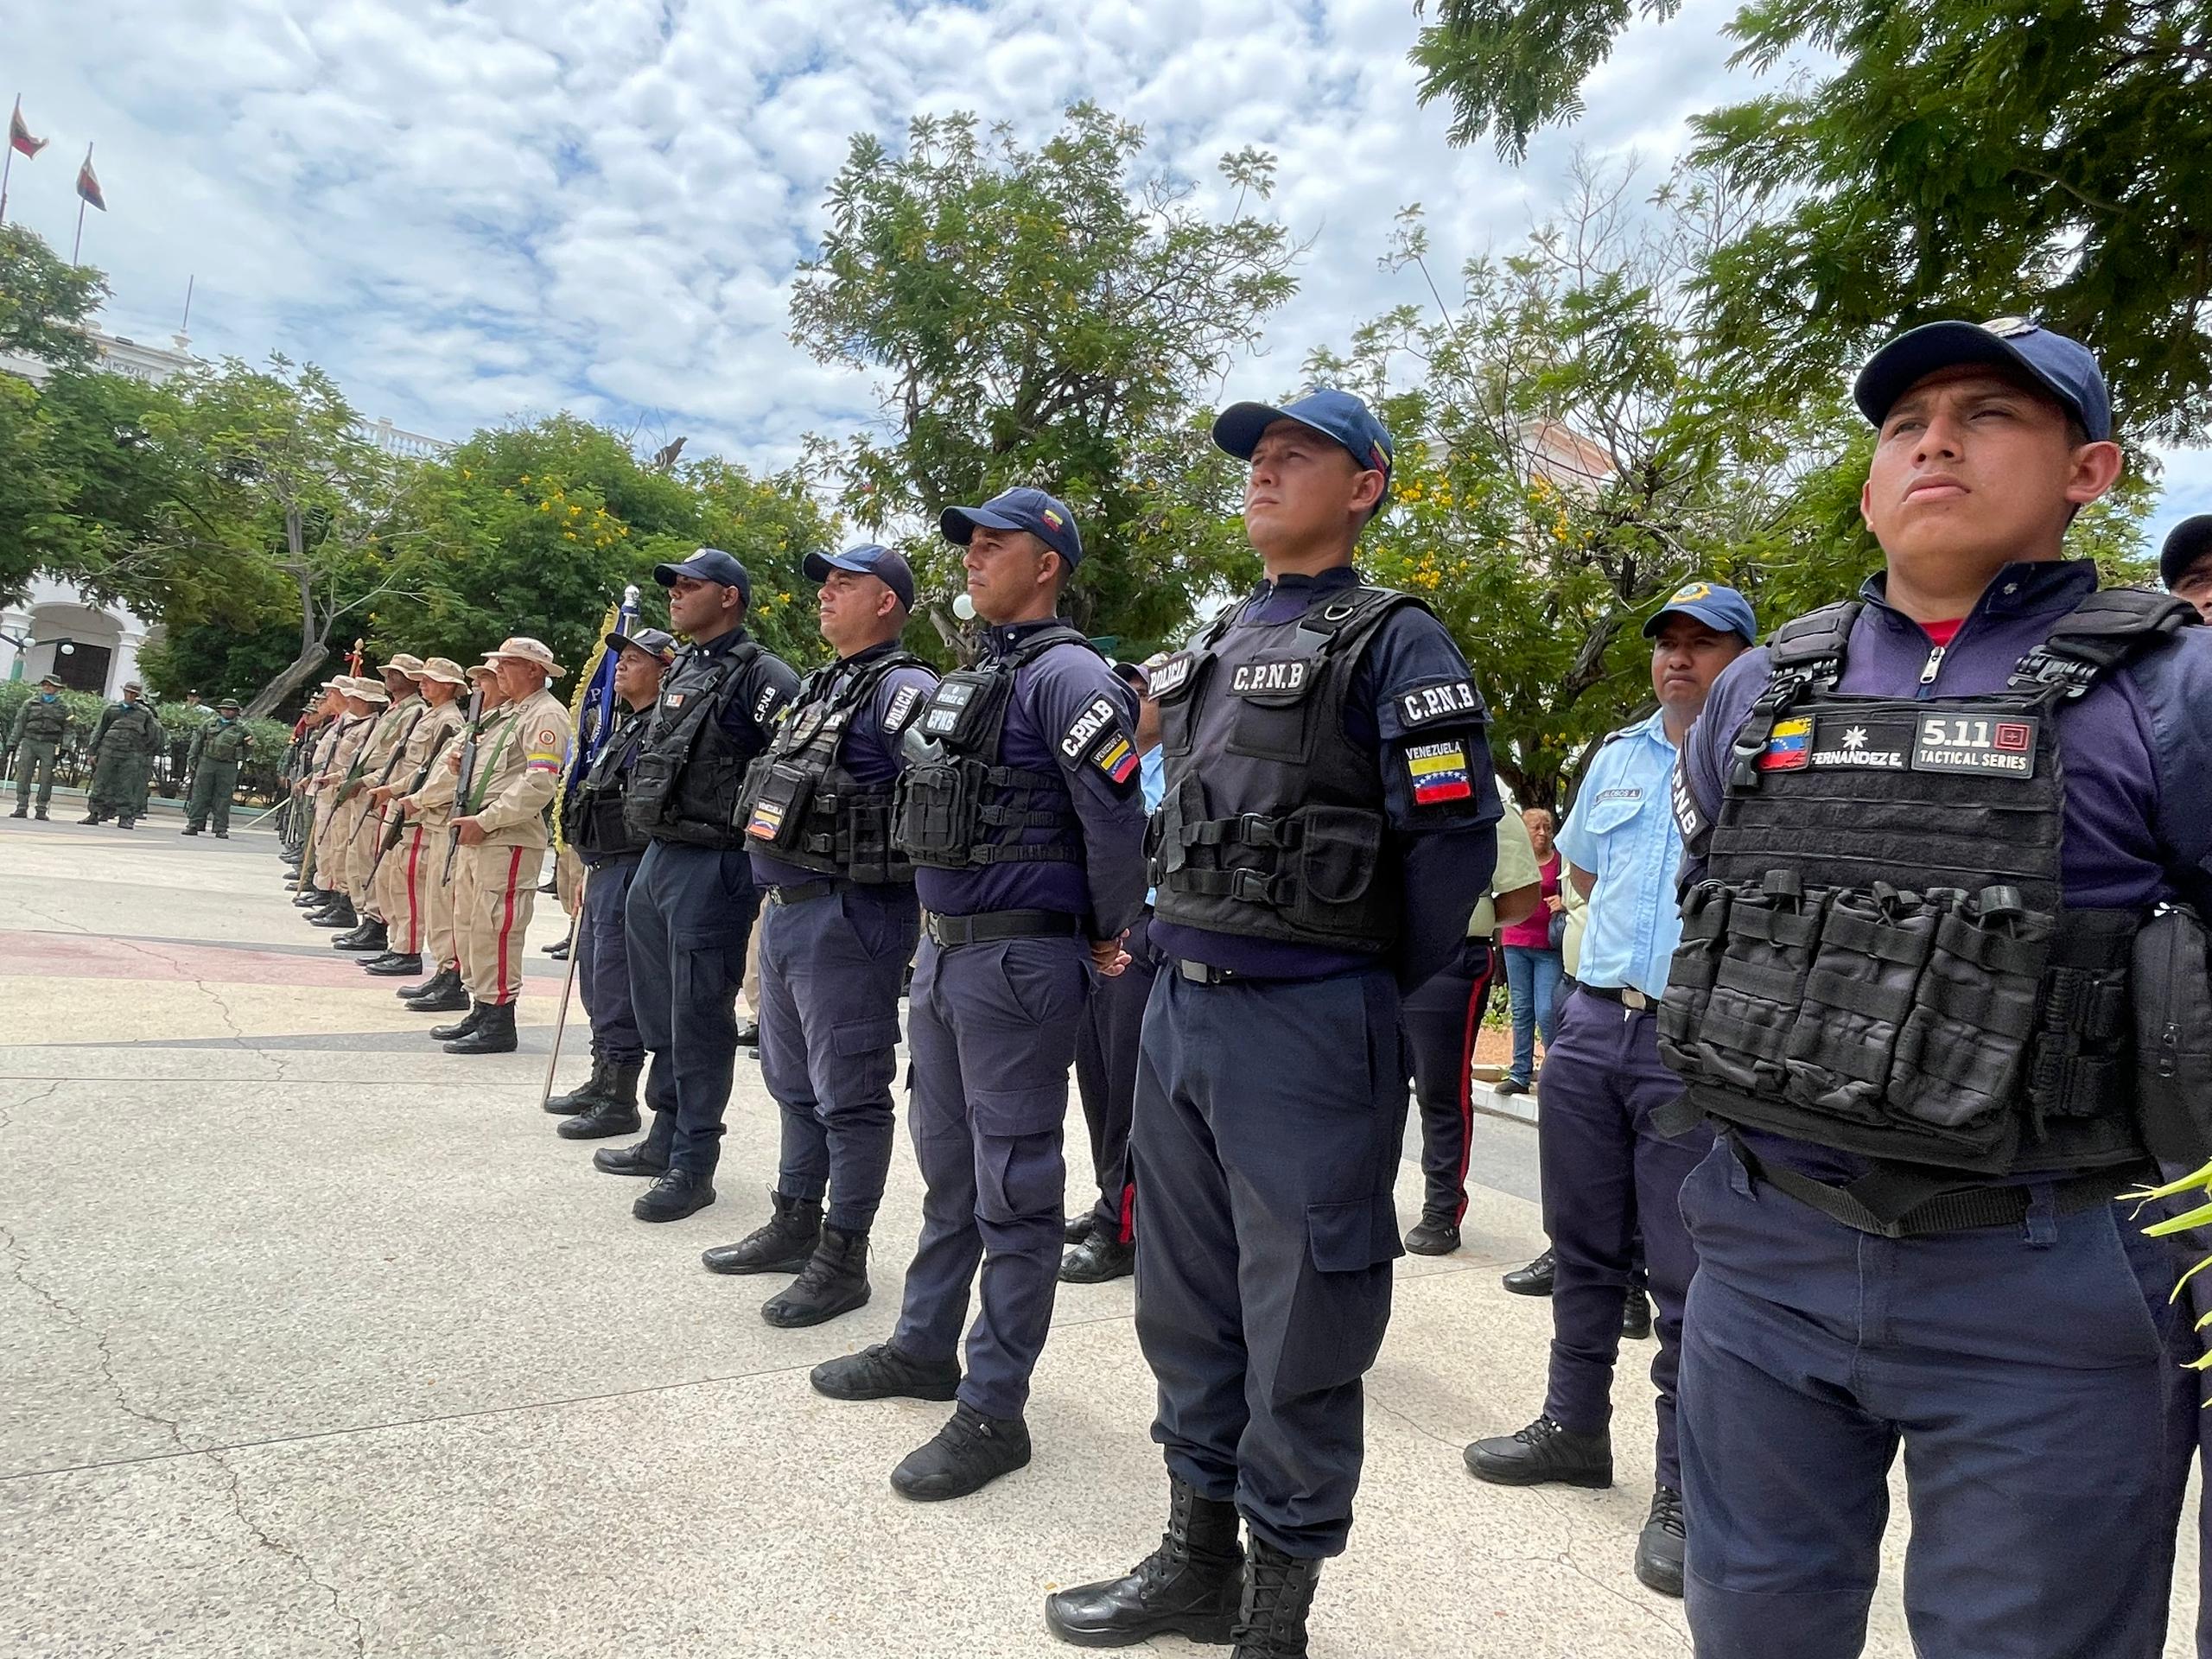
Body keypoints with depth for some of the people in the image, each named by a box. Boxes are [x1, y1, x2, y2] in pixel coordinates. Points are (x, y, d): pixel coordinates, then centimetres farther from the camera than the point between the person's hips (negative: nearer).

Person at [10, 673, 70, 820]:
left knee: (46, 779, -4)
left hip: (49, 746, -1)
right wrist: (12, 742, 5)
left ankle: (42, 810, 0)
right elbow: (19, 723, 12)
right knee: (24, 775, -3)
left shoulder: (63, 707, 11)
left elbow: (67, 730, 9)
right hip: (29, 742, 2)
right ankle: (21, 807, 0)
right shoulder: (30, 703, 14)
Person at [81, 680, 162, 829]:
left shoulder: (145, 713, 7)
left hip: (131, 756, -2)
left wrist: (145, 753, 5)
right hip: (108, 751, 2)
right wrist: (93, 752, 8)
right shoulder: (111, 709, 11)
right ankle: (94, 814, 7)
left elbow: (151, 737, 11)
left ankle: (125, 818, 2)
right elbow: (99, 731, 14)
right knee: (100, 784, 2)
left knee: (127, 788, -2)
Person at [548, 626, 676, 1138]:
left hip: (632, 867, -11)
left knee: (616, 981, -7)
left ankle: (620, 1100, 1)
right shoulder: (625, 727, 18)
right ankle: (602, 1080, 29)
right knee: (594, 974, 17)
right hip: (604, 868, 11)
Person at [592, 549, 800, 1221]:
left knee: (699, 1019, -2)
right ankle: (665, 1136, 32)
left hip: (713, 868, -9)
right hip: (656, 860, 9)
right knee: (660, 1013, 18)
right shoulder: (681, 671, 17)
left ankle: (693, 1164, 8)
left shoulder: (762, 677, -12)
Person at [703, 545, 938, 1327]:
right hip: (784, 909, 10)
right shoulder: (817, 687, 17)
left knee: (849, 1094, 0)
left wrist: (926, 911, -22)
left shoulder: (903, 691, -13)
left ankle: (842, 1257, 11)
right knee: (793, 1082, 19)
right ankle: (793, 1225, 34)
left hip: (848, 917, -10)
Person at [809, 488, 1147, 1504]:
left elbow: (1116, 818, -19)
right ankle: (926, 1349, 37)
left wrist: (1108, 940, -9)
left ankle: (994, 1410, 11)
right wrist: (939, 938, 19)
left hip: (1018, 962, -10)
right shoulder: (968, 678, 15)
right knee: (945, 1165, 20)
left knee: (1013, 1189, 0)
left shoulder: (1064, 677, -14)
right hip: (941, 953, 10)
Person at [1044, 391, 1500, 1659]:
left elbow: (1455, 837, -11)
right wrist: (1186, 956, 15)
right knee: (1187, 1303, 17)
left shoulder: (1393, 638, -6)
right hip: (1179, 1005, 8)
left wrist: (1365, 993, -3)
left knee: (1299, 1326, 5)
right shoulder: (1218, 641, 16)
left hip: (1306, 1026, -7)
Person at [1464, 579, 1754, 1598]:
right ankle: (1574, 1427, 31)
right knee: (1584, 1245, 15)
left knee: (1688, 1273, 0)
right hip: (1593, 1021, 6)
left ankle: (1684, 1487, 12)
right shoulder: (1618, 755, 14)